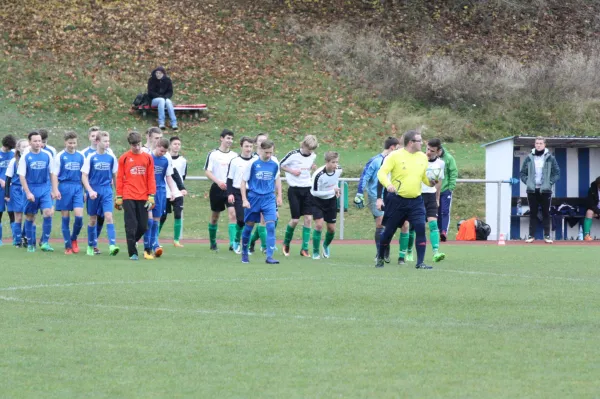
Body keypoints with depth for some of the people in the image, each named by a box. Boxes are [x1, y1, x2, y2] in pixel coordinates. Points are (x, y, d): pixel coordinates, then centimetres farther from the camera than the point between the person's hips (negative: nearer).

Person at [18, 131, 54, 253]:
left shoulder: (47, 155, 3)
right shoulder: (25, 157, -4)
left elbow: (52, 173, 10)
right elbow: (22, 176, -4)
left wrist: (52, 190, 8)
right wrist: (28, 193, -11)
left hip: (45, 189, 1)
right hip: (31, 189, -1)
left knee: (48, 213, -16)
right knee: (30, 217, 5)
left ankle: (45, 243, -9)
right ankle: (30, 244, 18)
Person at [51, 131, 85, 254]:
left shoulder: (80, 156, 9)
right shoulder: (59, 156, 0)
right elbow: (54, 175, -1)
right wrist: (55, 190, -11)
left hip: (77, 188, 2)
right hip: (64, 187, -2)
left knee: (79, 215, -11)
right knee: (66, 218, 2)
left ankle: (74, 239, 14)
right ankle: (68, 246, 10)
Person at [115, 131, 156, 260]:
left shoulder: (148, 158, 6)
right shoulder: (124, 158, 2)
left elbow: (151, 178, 7)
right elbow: (119, 178, 3)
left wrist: (151, 196, 0)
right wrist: (119, 197, 0)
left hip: (143, 197, 2)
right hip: (128, 197, -2)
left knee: (143, 226, 4)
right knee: (131, 225, -6)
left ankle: (133, 241, 32)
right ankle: (133, 253, -2)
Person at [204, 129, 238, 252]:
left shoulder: (234, 155, 8)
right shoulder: (213, 154, -2)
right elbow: (207, 171, -7)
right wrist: (218, 182, -20)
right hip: (217, 188, -2)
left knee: (233, 214, -15)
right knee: (214, 216, 10)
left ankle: (233, 243, -19)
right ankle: (213, 243, 26)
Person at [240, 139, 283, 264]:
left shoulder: (275, 164, 0)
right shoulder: (253, 163, -8)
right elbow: (243, 181, -3)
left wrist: (279, 195, 15)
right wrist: (244, 200, -8)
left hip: (269, 199, 1)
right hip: (253, 198, -1)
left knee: (271, 226, -12)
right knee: (249, 226, 8)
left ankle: (269, 256, -12)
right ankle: (244, 253, 29)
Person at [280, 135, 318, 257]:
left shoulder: (313, 156, 5)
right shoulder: (293, 154, -11)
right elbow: (280, 165, -3)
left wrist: (312, 168, 2)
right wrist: (292, 171, -16)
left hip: (307, 189, 4)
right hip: (294, 190, -4)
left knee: (308, 218, -5)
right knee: (295, 220, -4)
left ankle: (304, 249, 0)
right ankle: (286, 243, 22)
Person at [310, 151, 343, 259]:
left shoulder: (338, 170, -14)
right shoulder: (318, 175, -32)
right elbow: (314, 192, -26)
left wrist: (336, 189, 2)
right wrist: (332, 191, -28)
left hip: (331, 201, 5)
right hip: (318, 201, -5)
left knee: (331, 228, 6)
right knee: (319, 224, -19)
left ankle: (326, 245, 38)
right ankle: (315, 252, -6)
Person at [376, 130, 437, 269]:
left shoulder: (423, 157, 8)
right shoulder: (395, 156, -7)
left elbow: (425, 177, 17)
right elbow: (381, 173, -12)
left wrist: (432, 182, -6)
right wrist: (388, 184, -31)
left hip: (415, 201, 3)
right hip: (397, 200, -3)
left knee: (420, 228, -14)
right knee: (389, 230, 7)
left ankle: (420, 262, -10)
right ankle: (380, 257, 30)